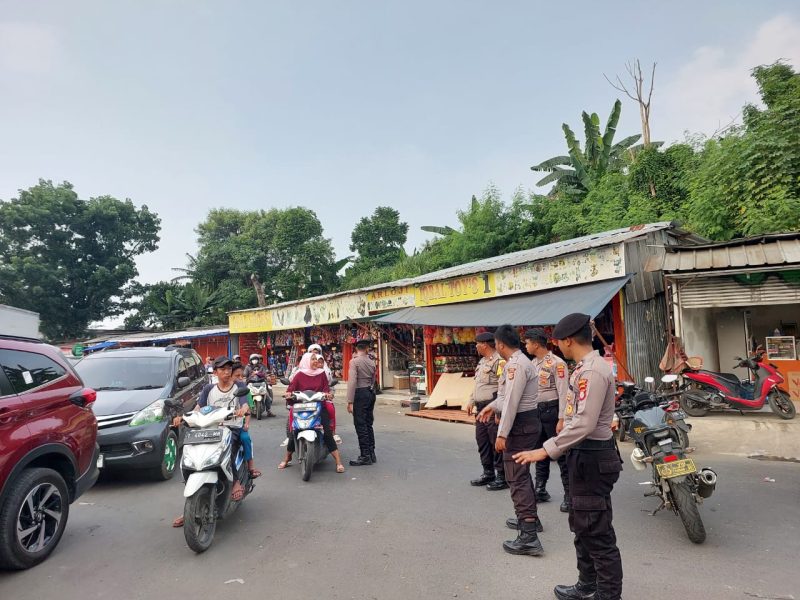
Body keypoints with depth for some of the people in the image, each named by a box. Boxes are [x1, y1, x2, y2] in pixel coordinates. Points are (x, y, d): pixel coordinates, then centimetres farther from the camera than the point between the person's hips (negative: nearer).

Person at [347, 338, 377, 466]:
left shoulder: (354, 361, -10)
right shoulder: (372, 362, 9)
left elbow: (352, 382, -17)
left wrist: (350, 402, -18)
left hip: (360, 394, -7)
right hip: (370, 392, 7)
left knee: (361, 426, -2)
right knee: (369, 424, 14)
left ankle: (365, 456, 1)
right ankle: (371, 454, 19)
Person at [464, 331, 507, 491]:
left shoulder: (499, 361, -15)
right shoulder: (482, 361, 16)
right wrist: (471, 401, 21)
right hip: (481, 407, 10)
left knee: (496, 442, -2)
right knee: (482, 440, 15)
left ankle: (502, 477, 10)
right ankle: (488, 473, 29)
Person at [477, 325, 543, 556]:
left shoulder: (515, 365, -21)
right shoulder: (519, 361, 13)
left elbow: (512, 401, -25)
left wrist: (502, 434, -23)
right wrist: (492, 406, 34)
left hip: (520, 424, -11)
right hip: (527, 421, 11)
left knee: (517, 478, -8)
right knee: (522, 472, 23)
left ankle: (529, 536, -8)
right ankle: (529, 517, 39)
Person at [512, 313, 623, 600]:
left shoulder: (592, 370, -22)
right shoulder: (585, 367, 11)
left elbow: (584, 424, -28)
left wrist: (545, 451, -26)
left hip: (592, 458, -11)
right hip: (584, 455, 11)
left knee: (597, 531, 0)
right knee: (582, 525, 22)